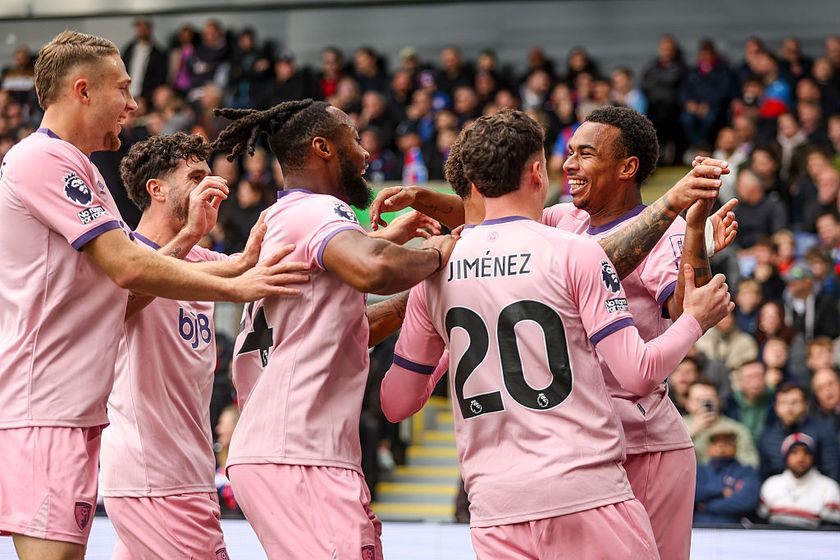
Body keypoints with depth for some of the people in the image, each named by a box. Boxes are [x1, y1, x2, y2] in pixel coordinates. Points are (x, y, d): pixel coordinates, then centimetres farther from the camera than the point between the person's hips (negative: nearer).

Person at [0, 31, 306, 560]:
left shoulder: (75, 168, 22)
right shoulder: (45, 159, -11)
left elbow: (122, 293, 19)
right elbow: (126, 267, -17)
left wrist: (186, 237, 9)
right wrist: (236, 287, -12)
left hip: (73, 409, 11)